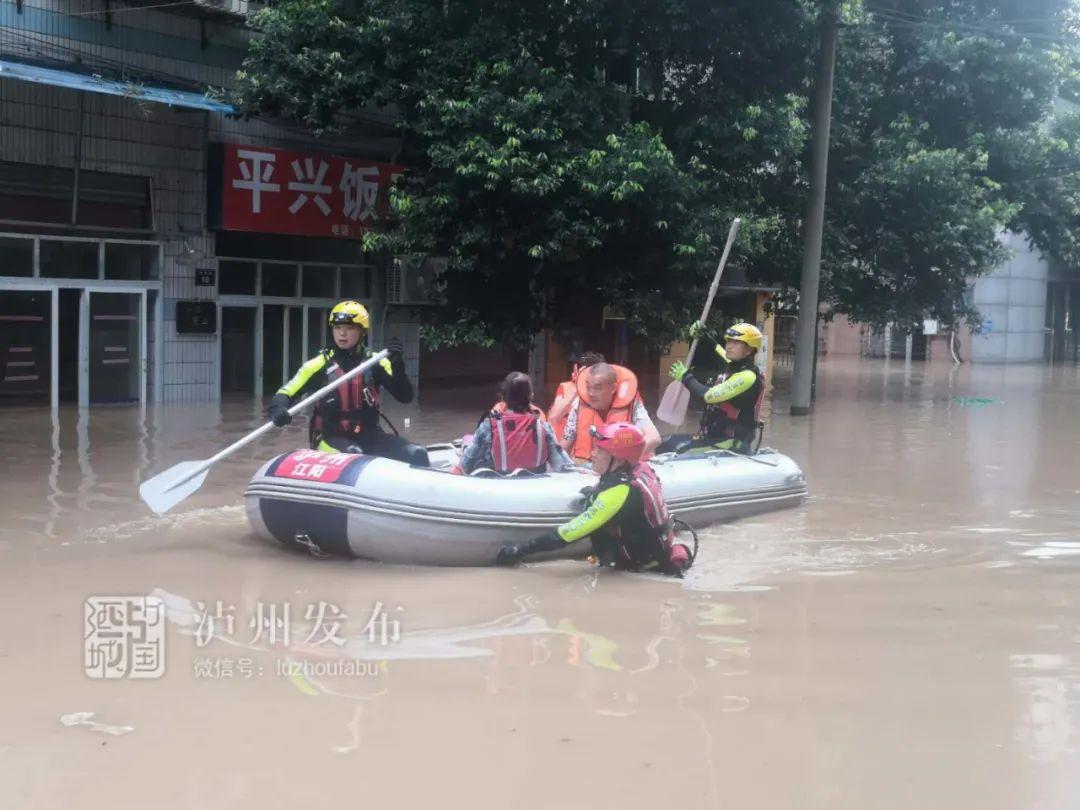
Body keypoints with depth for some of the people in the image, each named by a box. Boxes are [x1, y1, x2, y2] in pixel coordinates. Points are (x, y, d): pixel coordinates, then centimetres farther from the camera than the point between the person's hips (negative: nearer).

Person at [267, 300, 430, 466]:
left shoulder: (375, 362, 3)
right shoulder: (321, 364, -2)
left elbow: (405, 396, -3)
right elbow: (285, 393, -5)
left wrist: (398, 369, -21)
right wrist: (278, 409, -28)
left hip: (368, 435, 3)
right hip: (331, 438, -3)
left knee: (416, 454, -16)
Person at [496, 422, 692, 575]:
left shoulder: (620, 492, -28)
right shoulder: (641, 468, -8)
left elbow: (574, 529, -27)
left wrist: (522, 549, -24)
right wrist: (596, 496, 10)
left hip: (649, 565, -8)